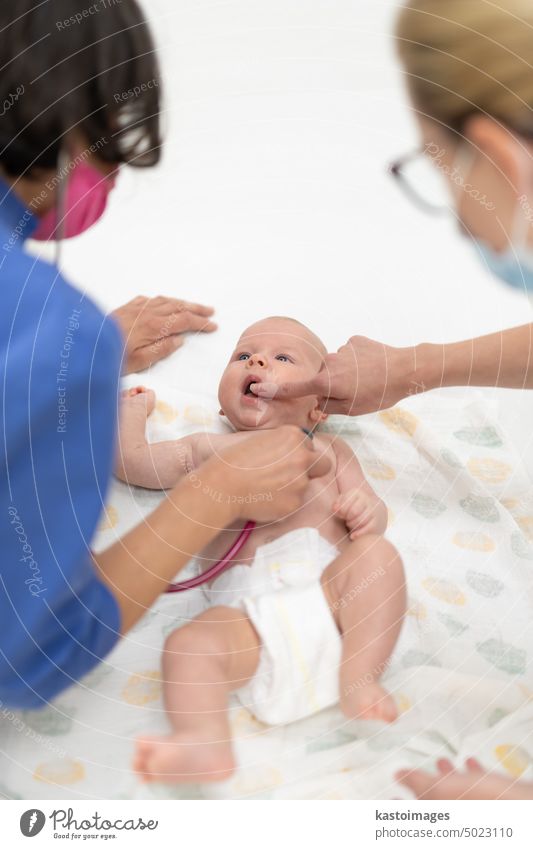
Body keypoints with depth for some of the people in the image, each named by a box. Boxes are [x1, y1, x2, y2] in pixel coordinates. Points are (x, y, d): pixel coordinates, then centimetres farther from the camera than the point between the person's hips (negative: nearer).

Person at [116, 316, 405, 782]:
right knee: (190, 642, -26)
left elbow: (373, 514, 21)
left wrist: (368, 510, -4)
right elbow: (131, 460, 29)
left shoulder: (328, 447, 28)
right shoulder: (208, 448, 29)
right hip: (248, 610, 0)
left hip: (328, 588, 1)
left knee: (377, 555, -26)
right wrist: (134, 410, 43)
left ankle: (359, 679, -25)